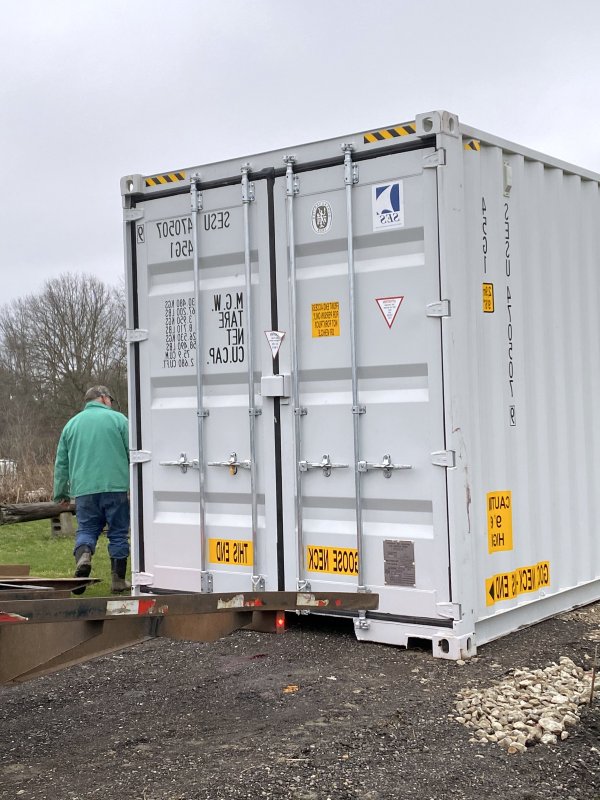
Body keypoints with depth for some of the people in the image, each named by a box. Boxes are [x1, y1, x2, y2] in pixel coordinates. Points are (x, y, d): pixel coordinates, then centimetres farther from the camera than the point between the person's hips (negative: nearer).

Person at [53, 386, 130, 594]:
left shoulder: (71, 424, 16)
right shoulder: (117, 418, 4)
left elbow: (61, 463, 17)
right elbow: (133, 454, -1)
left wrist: (61, 494, 23)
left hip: (84, 489, 3)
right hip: (115, 486, -2)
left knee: (86, 529, 11)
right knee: (118, 532, 7)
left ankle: (83, 555, -19)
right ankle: (118, 580, 10)